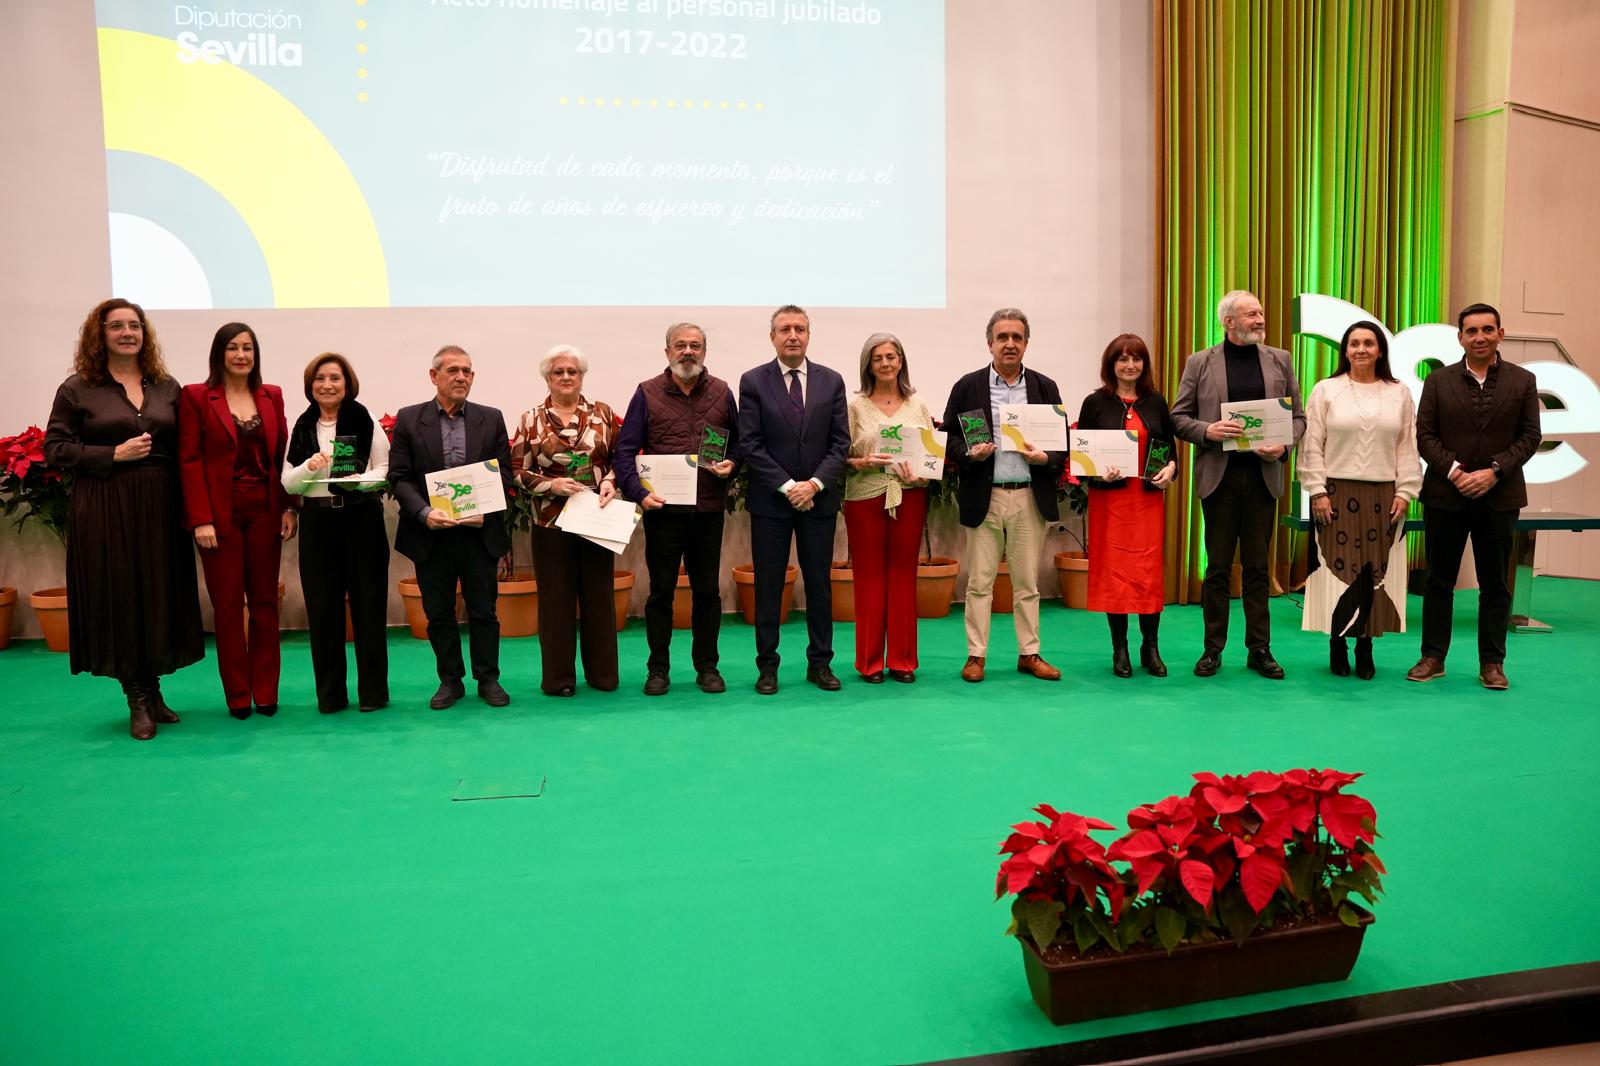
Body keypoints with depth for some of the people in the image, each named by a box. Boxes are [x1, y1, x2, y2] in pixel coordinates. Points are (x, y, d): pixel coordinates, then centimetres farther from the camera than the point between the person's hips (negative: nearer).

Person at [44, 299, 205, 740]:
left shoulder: (166, 386, 11)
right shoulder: (77, 389, 2)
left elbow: (184, 450, 11)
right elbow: (56, 449, 0)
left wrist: (189, 505, 1)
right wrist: (114, 454, -13)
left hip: (160, 508, 3)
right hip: (105, 512, -3)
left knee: (161, 595, 5)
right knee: (119, 598, 0)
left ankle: (152, 690, 21)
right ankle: (138, 701, 11)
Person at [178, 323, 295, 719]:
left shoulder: (271, 396, 10)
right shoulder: (196, 397, 0)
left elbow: (282, 455, 10)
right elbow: (190, 461, -5)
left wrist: (289, 508, 1)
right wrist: (201, 519, -12)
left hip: (265, 511, 3)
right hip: (220, 513, -3)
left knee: (265, 601, 6)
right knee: (228, 604, 2)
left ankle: (265, 693, 13)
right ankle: (237, 696, 10)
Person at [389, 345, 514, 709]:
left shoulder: (491, 419, 5)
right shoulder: (409, 419, 2)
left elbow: (504, 472, 4)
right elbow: (399, 476, -1)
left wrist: (485, 510, -12)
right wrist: (424, 512, -16)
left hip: (479, 532, 0)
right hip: (430, 534, 0)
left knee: (484, 611, 7)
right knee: (439, 614, 9)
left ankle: (488, 679, 20)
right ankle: (450, 680, 22)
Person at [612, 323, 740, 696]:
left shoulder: (721, 392, 7)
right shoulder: (647, 393, 1)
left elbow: (737, 441, 15)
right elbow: (626, 449, -2)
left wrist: (731, 463, -7)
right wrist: (638, 493, -14)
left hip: (709, 509, 2)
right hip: (663, 508, -2)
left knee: (708, 591, 9)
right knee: (660, 591, 6)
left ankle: (707, 666, 21)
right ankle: (658, 669, 17)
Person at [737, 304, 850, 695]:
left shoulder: (831, 381, 6)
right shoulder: (753, 382, -1)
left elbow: (840, 442, 3)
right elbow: (750, 445, -6)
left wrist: (814, 483, -11)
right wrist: (787, 486, -13)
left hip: (818, 498, 2)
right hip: (770, 501, -2)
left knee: (820, 583, 8)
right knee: (768, 586, 4)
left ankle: (820, 663, 18)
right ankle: (767, 665, 14)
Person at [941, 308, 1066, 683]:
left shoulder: (1045, 388, 9)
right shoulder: (968, 387, 4)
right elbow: (949, 440, 3)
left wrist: (1045, 458, -11)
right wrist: (971, 453, -15)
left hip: (1030, 498, 2)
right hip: (983, 497, -1)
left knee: (1027, 581, 9)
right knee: (979, 581, 4)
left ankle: (1029, 654, 19)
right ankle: (976, 655, 13)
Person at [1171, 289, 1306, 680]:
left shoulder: (1280, 360, 9)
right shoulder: (1200, 363, 3)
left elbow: (1298, 416, 10)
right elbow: (1179, 416, 3)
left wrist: (1284, 447, -8)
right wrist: (1207, 431, -16)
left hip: (1263, 475, 2)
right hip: (1219, 475, -2)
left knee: (1257, 567, 7)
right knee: (1218, 566, 4)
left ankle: (1260, 650, 15)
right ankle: (1213, 649, 13)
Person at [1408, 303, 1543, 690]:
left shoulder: (1523, 381, 4)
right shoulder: (1439, 380, 3)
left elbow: (1530, 436, 0)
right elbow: (1424, 435, -1)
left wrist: (1494, 471, -13)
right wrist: (1454, 470, -13)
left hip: (1499, 497, 0)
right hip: (1446, 495, 0)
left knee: (1495, 584, 5)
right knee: (1439, 581, 7)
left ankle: (1492, 663, 13)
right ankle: (1433, 657, 15)